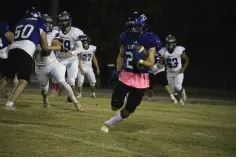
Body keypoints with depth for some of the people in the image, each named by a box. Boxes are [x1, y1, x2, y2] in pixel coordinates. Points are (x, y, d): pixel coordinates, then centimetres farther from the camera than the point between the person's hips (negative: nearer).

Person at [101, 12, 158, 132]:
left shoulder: (149, 40, -13)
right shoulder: (126, 38, -1)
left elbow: (151, 64, -13)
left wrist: (139, 60, -29)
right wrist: (118, 71, 8)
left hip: (140, 80, -3)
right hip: (125, 76, 3)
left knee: (128, 110, 0)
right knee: (115, 106, 0)